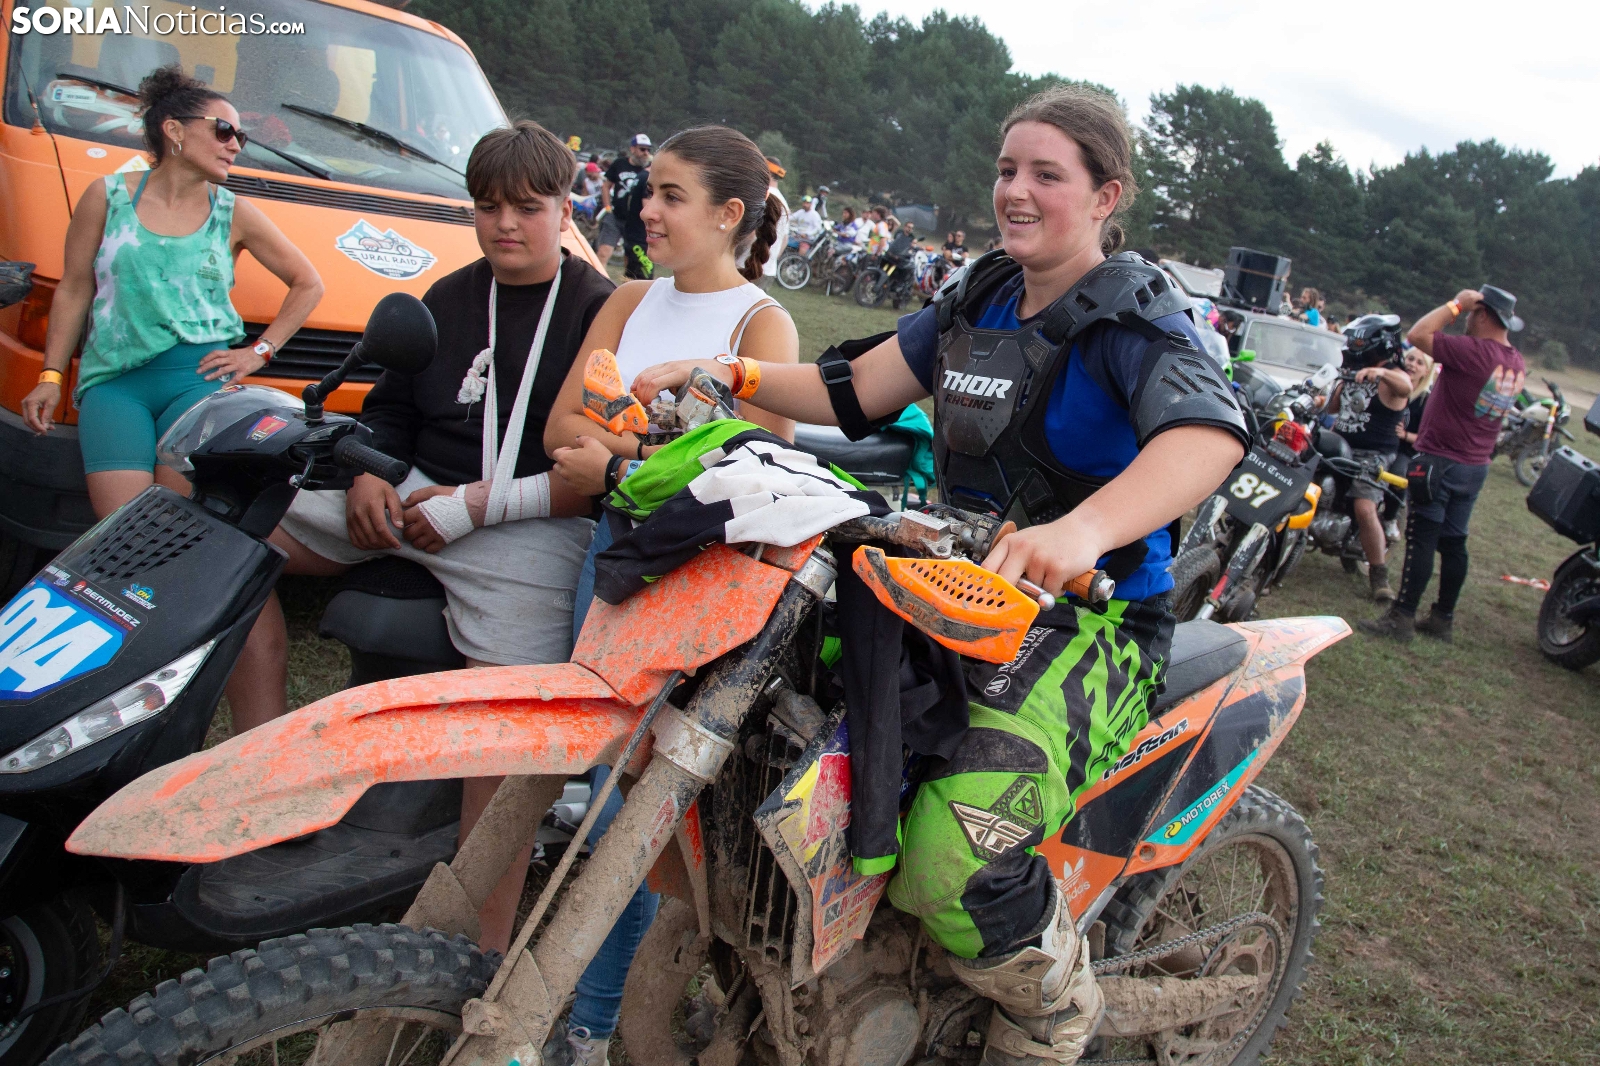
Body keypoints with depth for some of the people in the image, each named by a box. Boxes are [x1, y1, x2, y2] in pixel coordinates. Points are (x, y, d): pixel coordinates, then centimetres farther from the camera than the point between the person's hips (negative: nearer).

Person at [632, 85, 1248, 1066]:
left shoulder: (1136, 315, -11)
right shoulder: (977, 301, 12)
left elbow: (1212, 431, -31)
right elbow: (858, 391, 13)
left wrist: (1084, 527, -50)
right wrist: (721, 373, -1)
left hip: (1095, 620, -8)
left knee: (957, 857, -28)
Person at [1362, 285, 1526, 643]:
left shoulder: (1474, 351, -21)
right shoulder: (1517, 364, 6)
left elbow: (1417, 334, -21)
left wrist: (1456, 304, -11)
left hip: (1439, 462, -8)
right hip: (1476, 465, 8)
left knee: (1421, 539, -5)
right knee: (1453, 542, 13)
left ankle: (1402, 617, -3)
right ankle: (1444, 617, 19)